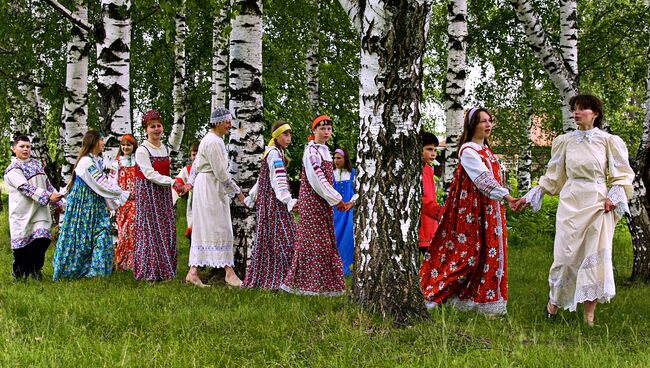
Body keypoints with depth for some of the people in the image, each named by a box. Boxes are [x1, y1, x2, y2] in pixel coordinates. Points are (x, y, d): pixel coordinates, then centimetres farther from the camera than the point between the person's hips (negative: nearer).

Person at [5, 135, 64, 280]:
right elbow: (25, 188, -18)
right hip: (22, 212, -5)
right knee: (21, 242, 0)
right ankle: (19, 271, 21)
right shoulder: (12, 170, -6)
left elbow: (47, 184, 20)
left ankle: (35, 268, 11)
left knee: (42, 238, -9)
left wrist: (59, 202, 14)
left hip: (40, 210, 5)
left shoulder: (36, 164, 16)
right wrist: (48, 196, -26)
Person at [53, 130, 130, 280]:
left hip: (95, 203, 8)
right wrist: (124, 194, -12)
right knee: (82, 237, 0)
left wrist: (112, 200, 8)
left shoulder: (97, 161, 10)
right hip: (83, 204, -8)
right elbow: (102, 184, -19)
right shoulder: (86, 161, -19)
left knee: (102, 234, 3)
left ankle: (95, 268, 8)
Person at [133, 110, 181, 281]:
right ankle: (150, 271, 2)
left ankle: (164, 269, 12)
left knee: (167, 230, 4)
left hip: (163, 193, 7)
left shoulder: (166, 149, 11)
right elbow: (150, 174, -18)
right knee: (151, 230, -6)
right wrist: (172, 182, -23)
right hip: (148, 193, -7)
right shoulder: (142, 150, -11)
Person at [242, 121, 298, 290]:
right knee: (280, 238, -12)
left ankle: (258, 278, 15)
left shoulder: (271, 152, 19)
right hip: (274, 201, -10)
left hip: (266, 200, 10)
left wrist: (251, 198, 28)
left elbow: (262, 179, 24)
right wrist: (289, 200, -30)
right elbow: (279, 180, -22)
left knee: (266, 239, 11)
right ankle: (276, 280, -14)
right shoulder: (275, 153, -12)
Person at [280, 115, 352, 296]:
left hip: (323, 204, 9)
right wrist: (337, 200, -15)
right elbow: (317, 180, -19)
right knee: (313, 241, -5)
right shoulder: (312, 151, -13)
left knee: (324, 243, 11)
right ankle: (311, 285, 2)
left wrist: (337, 200, 12)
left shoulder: (324, 150, 15)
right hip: (312, 202, -9)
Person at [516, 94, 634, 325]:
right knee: (566, 254, 0)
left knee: (595, 256, -3)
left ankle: (589, 315, 3)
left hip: (597, 204, -1)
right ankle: (553, 301, 19)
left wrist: (614, 197, -10)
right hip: (570, 202, 1)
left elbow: (621, 176, 6)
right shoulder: (565, 141, 8)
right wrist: (532, 196, 12)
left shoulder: (608, 141, 2)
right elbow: (553, 176, 15)